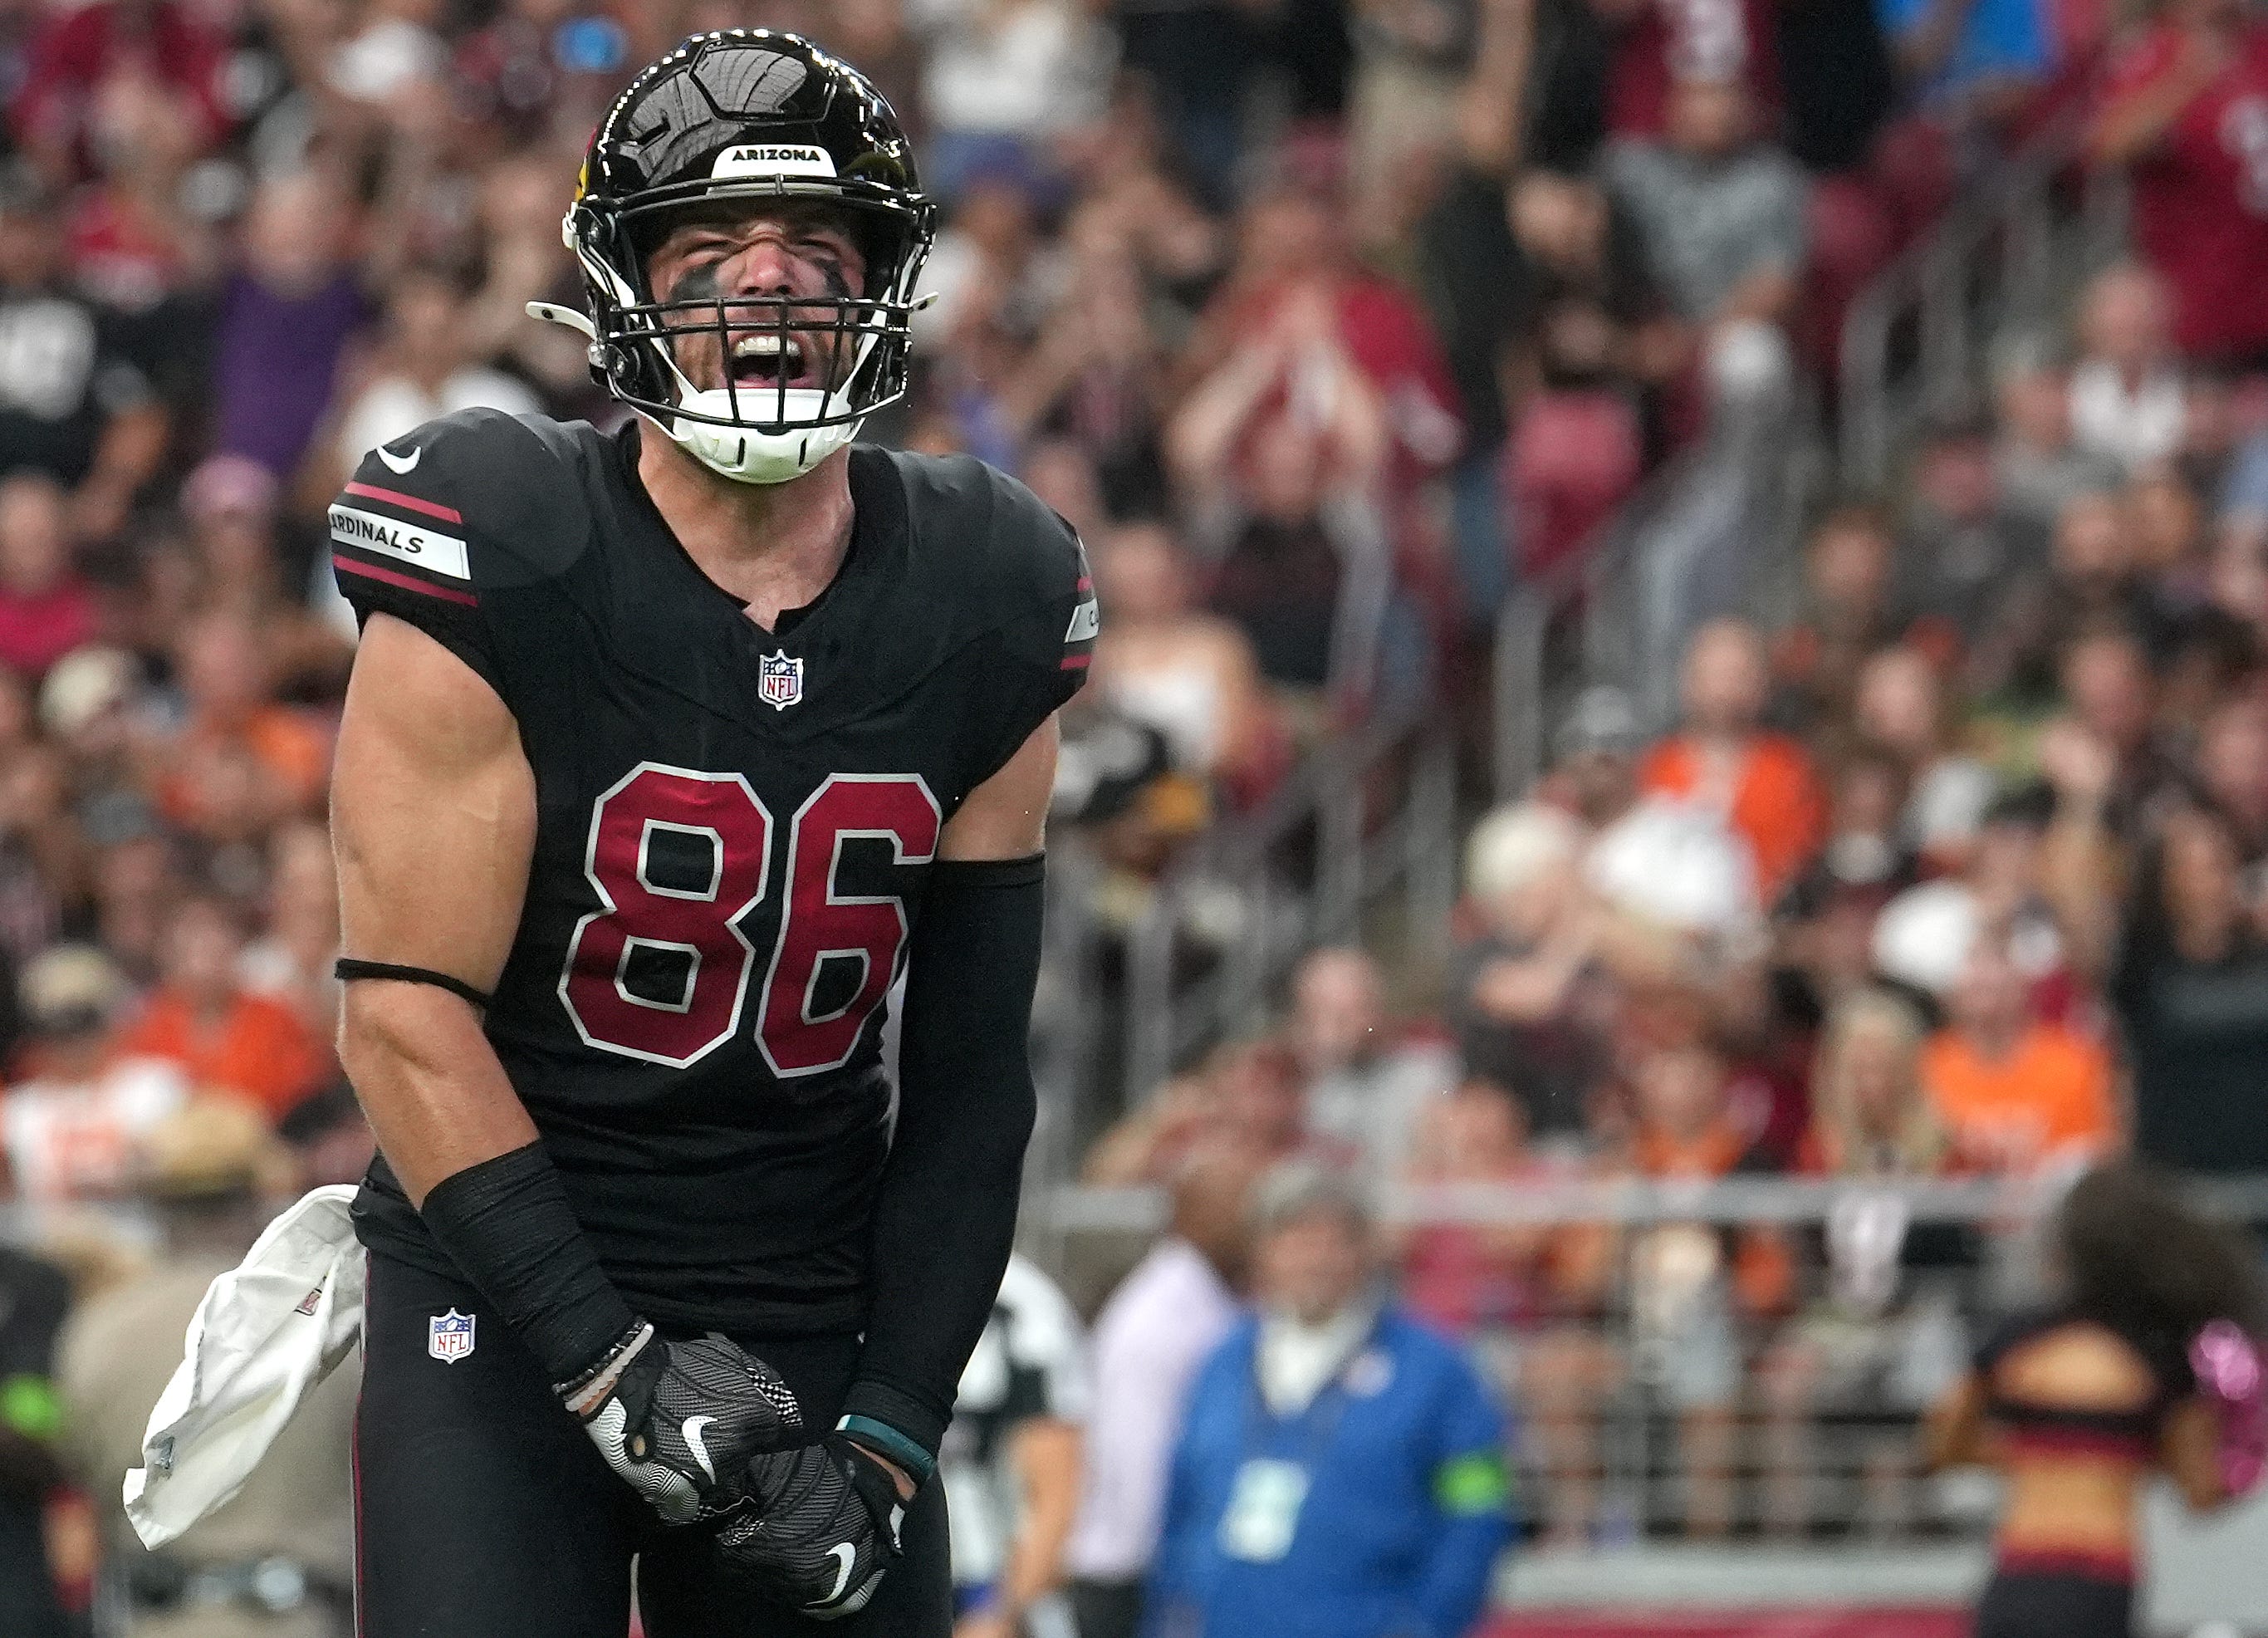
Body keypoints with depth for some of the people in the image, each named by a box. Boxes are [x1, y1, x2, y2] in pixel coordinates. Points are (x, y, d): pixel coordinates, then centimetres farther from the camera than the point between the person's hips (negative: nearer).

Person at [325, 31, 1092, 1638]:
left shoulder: (985, 616, 1)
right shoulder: (499, 573, -12)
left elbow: (973, 1073, 5)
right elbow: (408, 1016, -13)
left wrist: (895, 1430, -3)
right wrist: (609, 1372, -17)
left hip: (819, 1308, 4)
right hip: (507, 1293, -3)